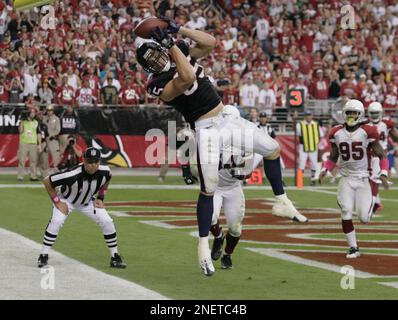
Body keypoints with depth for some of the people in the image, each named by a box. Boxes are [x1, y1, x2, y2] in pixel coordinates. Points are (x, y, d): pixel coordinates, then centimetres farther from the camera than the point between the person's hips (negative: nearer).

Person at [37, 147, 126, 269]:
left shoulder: (105, 172, -23)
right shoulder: (72, 175, -38)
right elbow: (47, 181, -27)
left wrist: (100, 197, -2)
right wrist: (57, 202, -22)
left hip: (87, 202, 4)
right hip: (66, 200, -4)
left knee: (107, 222, -8)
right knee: (56, 221, -28)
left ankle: (115, 257, 6)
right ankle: (43, 256, -15)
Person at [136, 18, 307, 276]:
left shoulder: (181, 53, 5)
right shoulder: (160, 84, -17)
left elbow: (210, 42, 0)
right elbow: (187, 79, -35)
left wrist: (178, 30, -7)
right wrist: (171, 44, -31)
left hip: (226, 119, 8)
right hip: (206, 128, -8)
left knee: (272, 149, 11)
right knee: (208, 188, -15)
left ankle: (282, 202, 25)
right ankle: (203, 246, -5)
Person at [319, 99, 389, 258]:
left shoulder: (367, 132, -9)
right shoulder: (337, 133, 2)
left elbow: (382, 156, -3)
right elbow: (333, 157, 15)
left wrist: (383, 174, -16)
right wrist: (325, 170, -3)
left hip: (363, 179, -2)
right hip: (346, 179, 2)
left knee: (364, 219, -6)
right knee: (346, 214, -11)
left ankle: (369, 204, 31)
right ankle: (353, 248, 3)